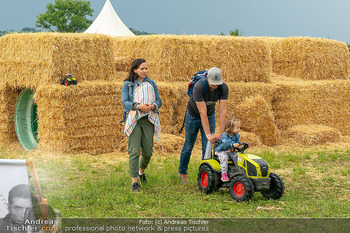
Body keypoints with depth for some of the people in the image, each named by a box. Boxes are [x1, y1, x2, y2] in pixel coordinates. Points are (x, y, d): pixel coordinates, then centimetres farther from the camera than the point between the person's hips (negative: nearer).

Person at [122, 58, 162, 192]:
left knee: (148, 151, 3)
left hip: (148, 120, 3)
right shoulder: (127, 84, 6)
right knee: (134, 152, -11)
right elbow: (125, 102, -3)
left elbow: (159, 101, 12)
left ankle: (141, 171, 34)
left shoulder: (151, 84, 16)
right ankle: (134, 183, -10)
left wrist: (151, 106, -11)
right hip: (133, 120, -3)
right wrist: (139, 106, -20)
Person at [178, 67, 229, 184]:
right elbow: (202, 113, -37)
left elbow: (222, 111, -27)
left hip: (210, 116, 3)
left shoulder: (223, 88, -25)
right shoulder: (199, 87, -36)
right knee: (188, 146, 8)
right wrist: (208, 134, -39)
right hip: (193, 115, -3)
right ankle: (182, 173, 28)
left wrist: (221, 134, -33)